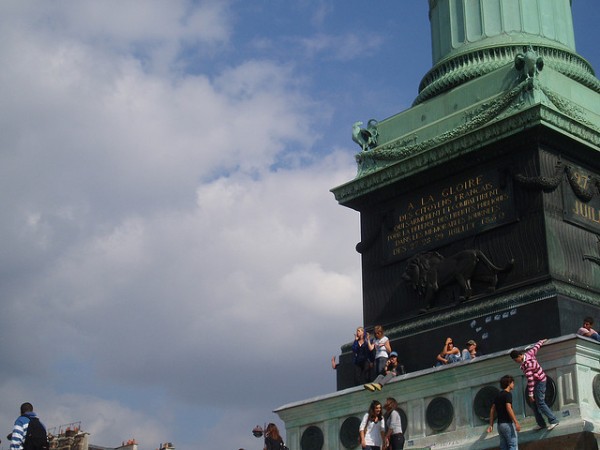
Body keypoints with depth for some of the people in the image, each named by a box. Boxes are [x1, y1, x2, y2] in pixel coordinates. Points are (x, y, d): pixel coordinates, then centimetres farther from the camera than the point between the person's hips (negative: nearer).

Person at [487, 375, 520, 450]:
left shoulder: (498, 395, 15)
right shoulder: (508, 394, -9)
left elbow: (492, 410, 15)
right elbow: (508, 408, -22)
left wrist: (491, 425, 17)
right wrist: (516, 422, -25)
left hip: (500, 424, 8)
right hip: (508, 423, -8)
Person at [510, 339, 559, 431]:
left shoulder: (526, 364, -30)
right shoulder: (528, 353, -5)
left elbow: (530, 380, -30)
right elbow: (536, 347, 14)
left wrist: (530, 394, -27)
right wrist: (542, 341, 35)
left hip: (539, 382, -10)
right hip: (537, 381, 10)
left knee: (540, 403, -13)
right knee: (533, 404, 10)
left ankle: (553, 421, -9)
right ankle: (541, 424, 13)